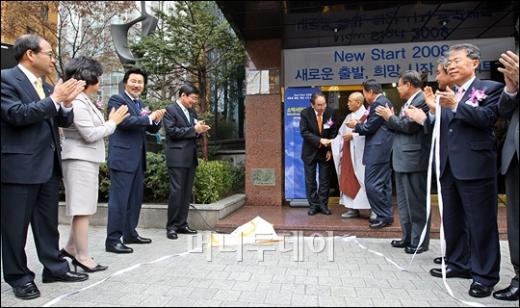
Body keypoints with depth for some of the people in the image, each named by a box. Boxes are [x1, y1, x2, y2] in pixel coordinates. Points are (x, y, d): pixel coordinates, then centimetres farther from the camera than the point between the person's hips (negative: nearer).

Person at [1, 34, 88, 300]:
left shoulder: (46, 86, 14)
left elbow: (64, 121, 13)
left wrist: (66, 103, -7)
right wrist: (54, 99, -17)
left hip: (48, 165, 7)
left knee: (48, 222, 15)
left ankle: (54, 267, 26)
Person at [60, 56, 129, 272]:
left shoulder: (84, 101, 16)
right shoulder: (77, 102, -15)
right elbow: (90, 134, -19)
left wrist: (109, 122, 9)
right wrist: (113, 123, -10)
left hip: (87, 160, 10)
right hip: (80, 160, -10)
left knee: (84, 207, 15)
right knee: (82, 208, -5)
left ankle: (70, 248, 26)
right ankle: (82, 257, 4)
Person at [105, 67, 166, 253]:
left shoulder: (141, 104, 20)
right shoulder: (117, 99, -4)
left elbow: (151, 128, 18)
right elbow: (125, 121, -22)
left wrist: (156, 119, -3)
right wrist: (149, 118, -14)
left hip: (138, 158, 8)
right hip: (122, 157, -8)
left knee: (135, 198, 14)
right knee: (119, 199, -6)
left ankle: (130, 233, 26)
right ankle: (112, 240, 1)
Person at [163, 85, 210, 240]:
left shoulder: (192, 112, 18)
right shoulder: (170, 110, -3)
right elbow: (172, 131, -14)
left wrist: (200, 130, 0)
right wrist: (193, 129, -15)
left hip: (191, 158, 7)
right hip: (177, 158, -7)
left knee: (187, 192, 9)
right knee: (176, 191, -6)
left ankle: (182, 224, 18)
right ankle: (171, 226, 3)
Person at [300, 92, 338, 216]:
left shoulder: (330, 112, -8)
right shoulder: (305, 113, -13)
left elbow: (333, 132, -2)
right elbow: (304, 132, -17)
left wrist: (330, 149, -8)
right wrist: (320, 140, -27)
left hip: (325, 151, 1)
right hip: (310, 151, -1)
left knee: (325, 180, 5)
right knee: (310, 180, 4)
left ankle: (323, 204, 16)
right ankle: (313, 205, 15)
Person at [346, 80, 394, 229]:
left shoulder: (377, 104, -14)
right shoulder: (386, 102, 17)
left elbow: (370, 128, -16)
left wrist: (356, 125, 0)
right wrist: (361, 124, 9)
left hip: (377, 151, -11)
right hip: (384, 149, 11)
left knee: (372, 184, -6)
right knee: (384, 184, 13)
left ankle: (384, 216, 0)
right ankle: (386, 215, 20)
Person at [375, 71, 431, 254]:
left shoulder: (422, 100, -12)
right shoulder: (409, 102, 17)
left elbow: (409, 126, -21)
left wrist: (389, 117, -8)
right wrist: (390, 118, 2)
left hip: (414, 160, -10)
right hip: (402, 160, 10)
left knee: (417, 202, -1)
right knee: (404, 202, 16)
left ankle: (420, 241, 10)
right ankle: (408, 237, 26)